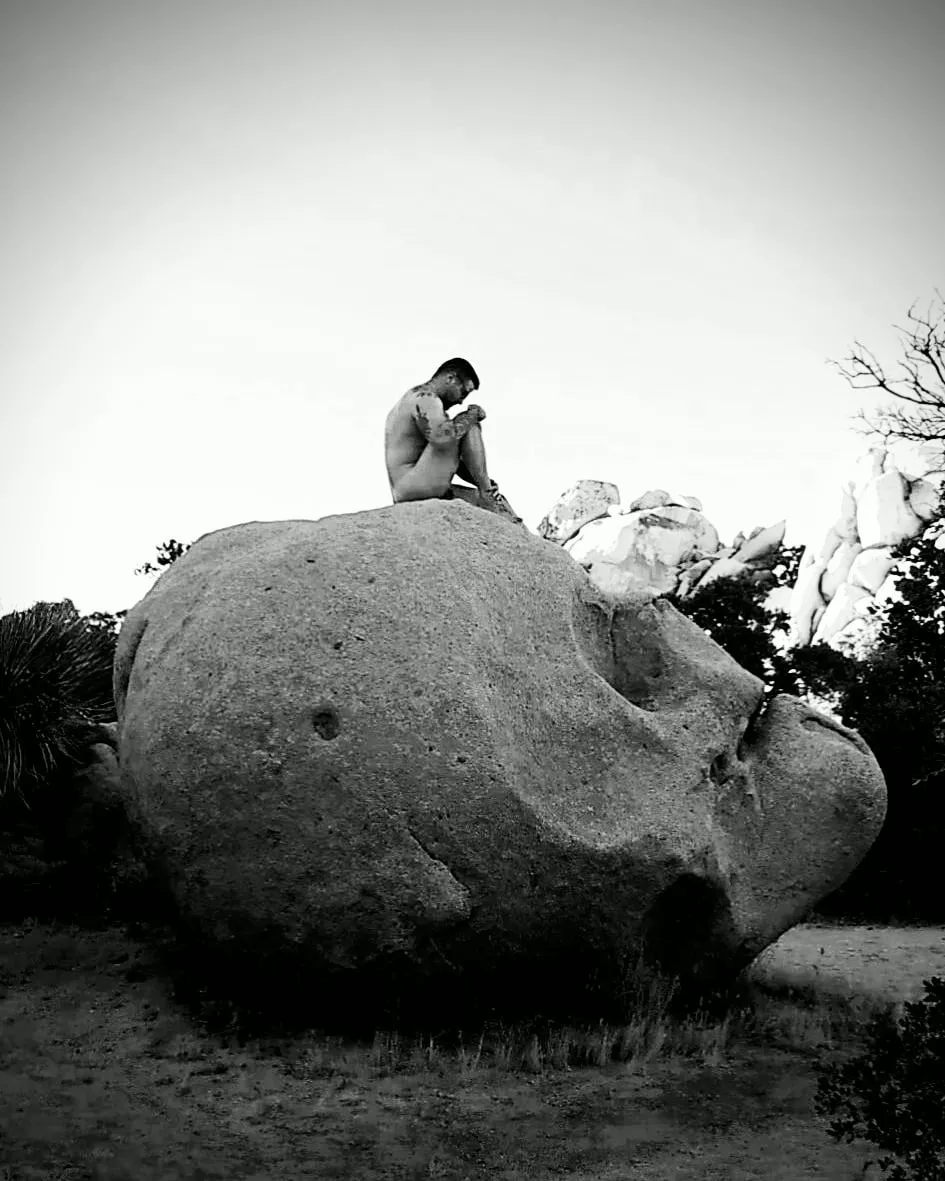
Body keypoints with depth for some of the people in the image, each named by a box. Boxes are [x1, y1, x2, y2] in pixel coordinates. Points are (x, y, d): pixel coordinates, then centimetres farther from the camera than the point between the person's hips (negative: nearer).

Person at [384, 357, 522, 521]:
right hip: (415, 485, -10)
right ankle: (487, 492, -9)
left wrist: (485, 483, 15)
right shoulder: (426, 398, -9)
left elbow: (450, 459, 25)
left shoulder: (419, 400, 24)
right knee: (469, 425, -12)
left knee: (493, 501, 11)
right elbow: (442, 438, -31)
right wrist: (471, 415, -12)